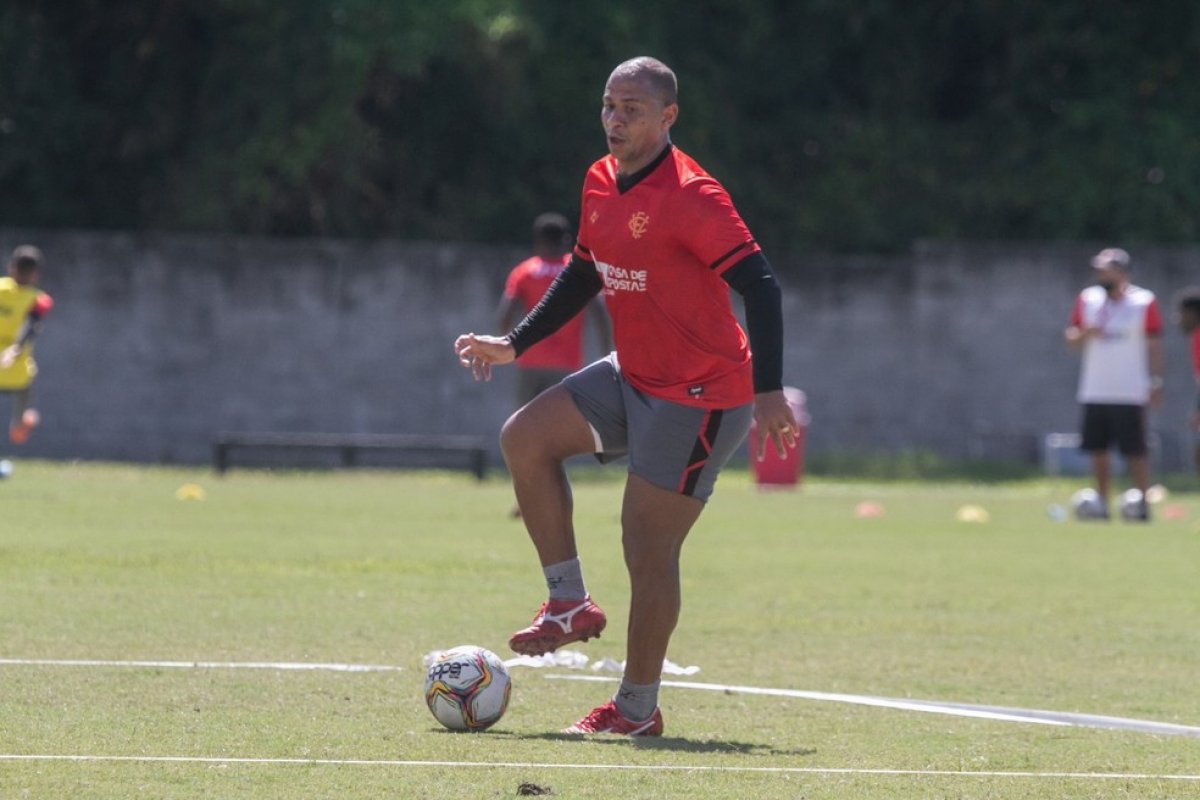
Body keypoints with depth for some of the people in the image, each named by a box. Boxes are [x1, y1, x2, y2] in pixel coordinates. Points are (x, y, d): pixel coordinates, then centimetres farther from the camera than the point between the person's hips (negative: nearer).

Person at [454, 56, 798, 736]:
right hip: (633, 375, 9)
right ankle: (571, 603, 10)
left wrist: (769, 391, -29)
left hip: (699, 395, -9)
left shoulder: (691, 196, -21)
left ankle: (638, 709, 8)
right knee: (525, 438, 1)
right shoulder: (601, 183, 6)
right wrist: (514, 344, 19)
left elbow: (759, 283, -23)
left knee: (648, 547, -6)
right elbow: (584, 276, 21)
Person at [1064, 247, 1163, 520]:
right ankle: (1101, 504, 12)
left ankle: (1143, 504, 0)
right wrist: (1085, 334, -12)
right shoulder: (1087, 300, 8)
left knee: (1135, 451, -5)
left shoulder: (1143, 302, -2)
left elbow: (1154, 344, 1)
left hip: (1130, 393, -4)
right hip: (1095, 392, 4)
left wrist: (1156, 383, -5)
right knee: (1097, 451, 5)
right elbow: (1072, 339, 11)